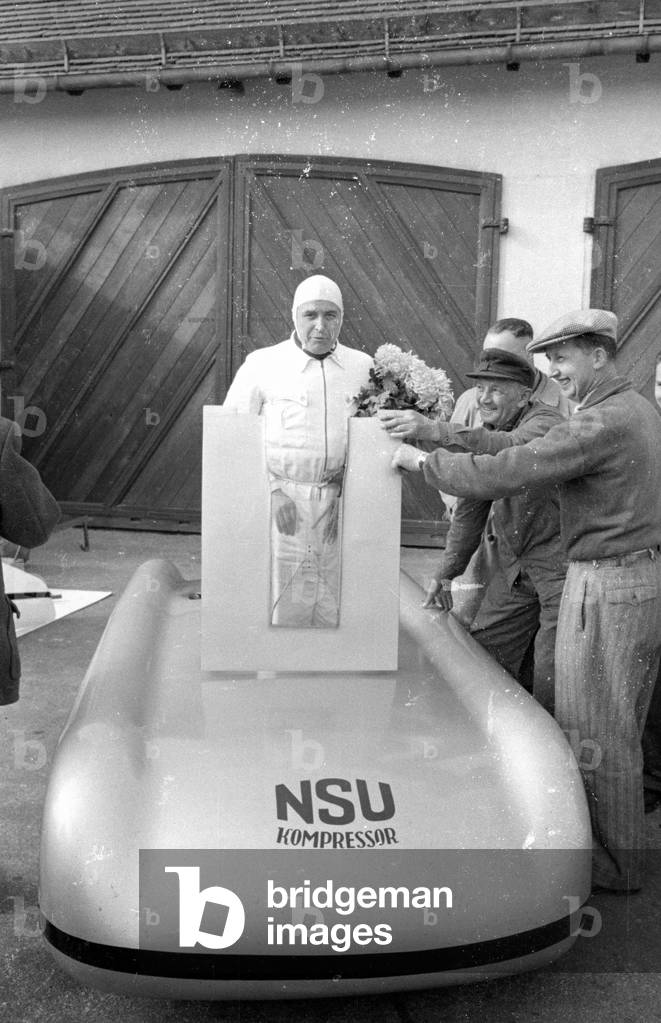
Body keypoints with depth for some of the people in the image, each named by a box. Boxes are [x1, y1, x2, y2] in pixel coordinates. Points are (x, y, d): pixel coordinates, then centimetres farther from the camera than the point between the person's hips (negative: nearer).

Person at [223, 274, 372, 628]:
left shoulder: (364, 367, 8)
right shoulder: (262, 364, 1)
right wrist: (272, 491, -7)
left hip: (339, 504, 2)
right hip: (279, 501, -2)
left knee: (333, 609, 6)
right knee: (282, 608, -1)